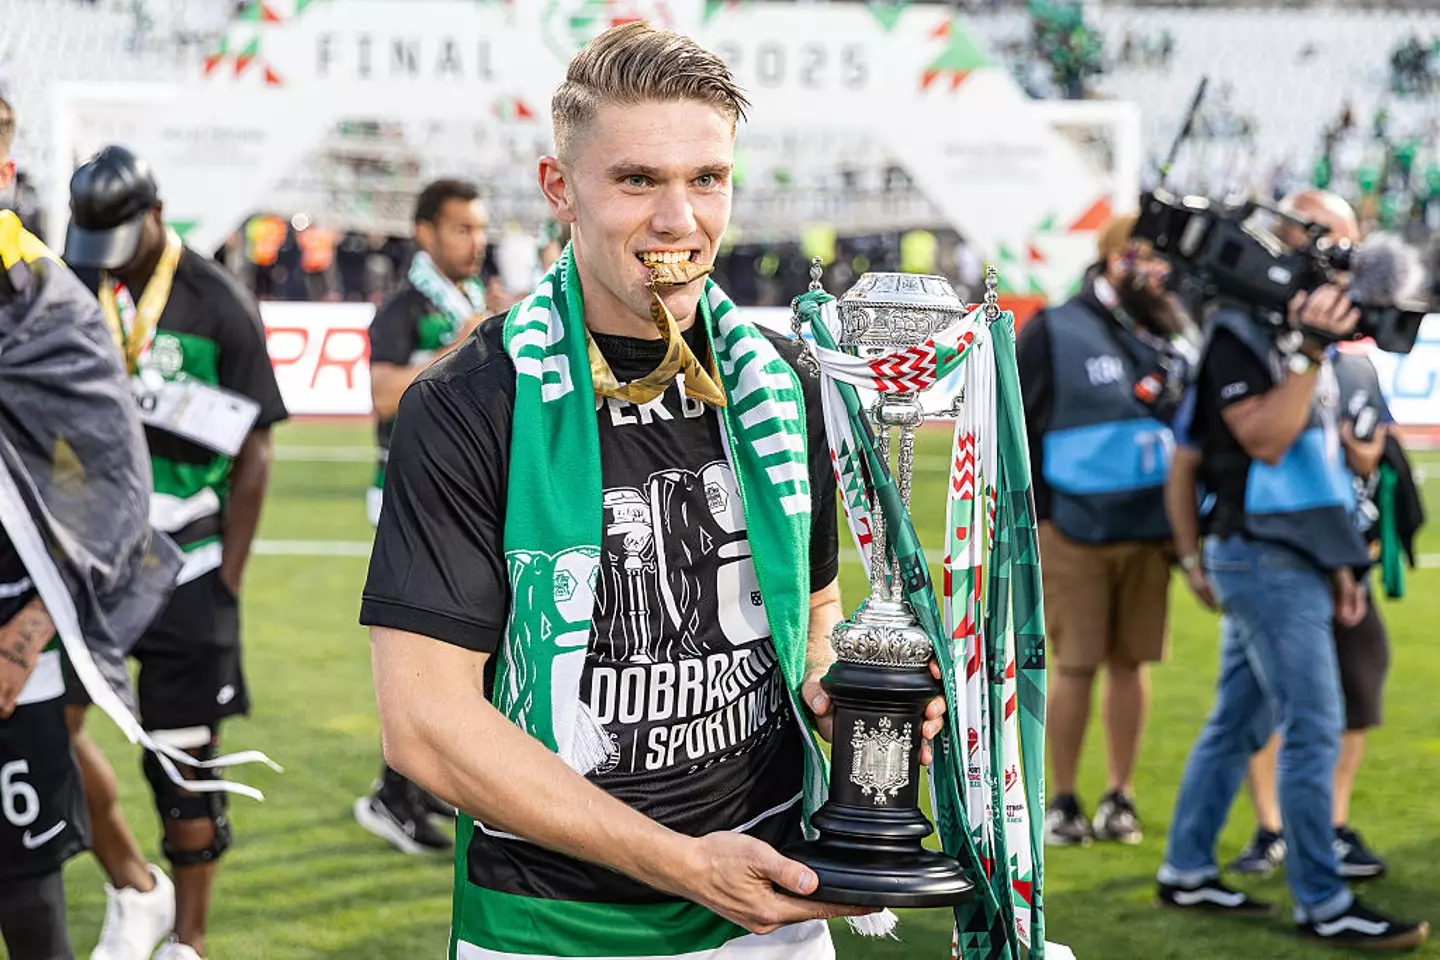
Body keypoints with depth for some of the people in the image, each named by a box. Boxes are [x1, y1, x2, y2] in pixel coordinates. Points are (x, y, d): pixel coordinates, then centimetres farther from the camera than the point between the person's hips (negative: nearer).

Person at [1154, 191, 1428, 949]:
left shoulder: (1293, 334, 15)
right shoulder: (1237, 335, -13)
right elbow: (1265, 440, -21)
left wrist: (1335, 562, 18)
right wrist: (1309, 355, -24)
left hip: (1288, 557, 9)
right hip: (1261, 555, -9)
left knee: (1238, 721, 13)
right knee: (1314, 729, -8)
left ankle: (1185, 873, 20)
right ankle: (1322, 904, -3)